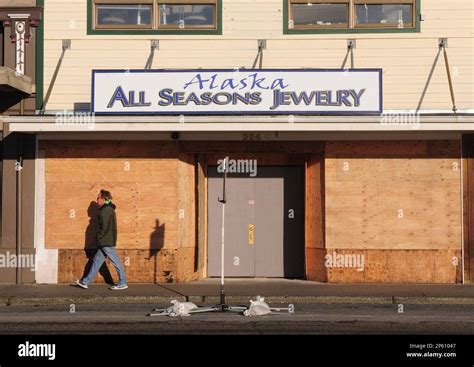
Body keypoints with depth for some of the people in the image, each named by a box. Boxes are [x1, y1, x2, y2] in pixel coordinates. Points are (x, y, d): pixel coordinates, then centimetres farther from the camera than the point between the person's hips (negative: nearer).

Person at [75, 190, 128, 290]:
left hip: (106, 242, -10)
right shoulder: (109, 209, 17)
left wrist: (99, 237, -8)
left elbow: (104, 227, -20)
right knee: (97, 260, 11)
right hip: (106, 242, 10)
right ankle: (85, 282, 15)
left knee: (116, 261, -4)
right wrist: (100, 238, 17)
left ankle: (123, 283, 1)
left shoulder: (106, 210, -15)